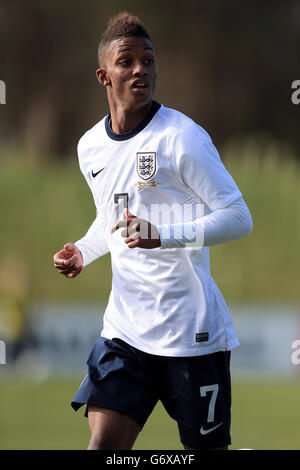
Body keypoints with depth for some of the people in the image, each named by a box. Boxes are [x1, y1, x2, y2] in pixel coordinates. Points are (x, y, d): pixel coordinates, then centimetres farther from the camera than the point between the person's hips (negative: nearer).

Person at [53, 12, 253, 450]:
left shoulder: (183, 136, -11)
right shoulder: (90, 146, 9)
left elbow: (239, 217, -13)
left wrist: (163, 236, -26)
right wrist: (83, 251, 6)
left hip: (191, 332, -5)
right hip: (124, 328, 5)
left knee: (207, 447, 2)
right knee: (103, 443, -7)